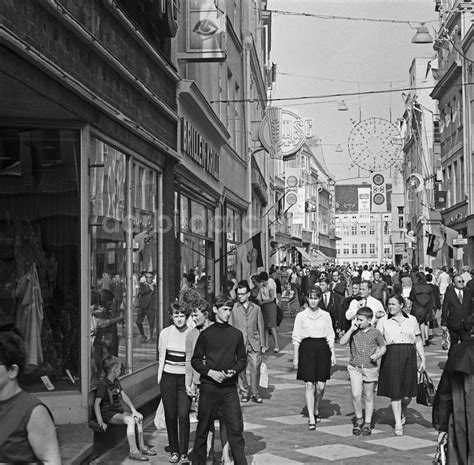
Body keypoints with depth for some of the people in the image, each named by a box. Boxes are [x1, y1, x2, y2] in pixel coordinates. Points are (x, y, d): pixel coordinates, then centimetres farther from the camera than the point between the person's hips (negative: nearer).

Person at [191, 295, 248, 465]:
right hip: (209, 387, -1)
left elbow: (242, 359, 12)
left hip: (229, 387, 1)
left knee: (236, 428, -4)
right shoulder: (206, 334, 0)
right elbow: (195, 360, 3)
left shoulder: (236, 334, 6)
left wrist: (234, 370, -7)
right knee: (203, 428, 6)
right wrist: (210, 372, -12)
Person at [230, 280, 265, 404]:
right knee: (240, 368, 0)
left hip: (254, 343, 1)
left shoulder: (256, 308, 11)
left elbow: (261, 327, 13)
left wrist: (262, 344, 8)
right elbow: (230, 326, 7)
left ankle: (255, 393, 7)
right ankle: (244, 392, 15)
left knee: (255, 367, -5)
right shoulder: (233, 308, 6)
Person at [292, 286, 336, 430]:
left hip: (322, 348, 2)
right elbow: (296, 338, 3)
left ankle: (316, 410, 30)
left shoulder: (326, 315, 7)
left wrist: (333, 353, 3)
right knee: (309, 384, -5)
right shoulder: (301, 316, 2)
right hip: (306, 349, -2)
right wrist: (295, 357, 0)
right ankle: (311, 418, -2)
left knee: (321, 385, 3)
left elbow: (330, 337, 10)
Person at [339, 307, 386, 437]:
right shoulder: (353, 332, 0)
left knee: (368, 397, 9)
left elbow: (383, 347, 9)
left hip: (370, 368, 0)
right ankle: (358, 420, 10)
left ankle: (367, 424, 22)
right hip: (355, 367, 0)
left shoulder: (375, 333, -2)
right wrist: (352, 329, -16)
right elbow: (342, 342, -12)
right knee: (356, 395, -12)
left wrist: (378, 355, -11)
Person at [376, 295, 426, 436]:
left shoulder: (412, 320, 10)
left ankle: (403, 412, 34)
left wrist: (423, 359, 7)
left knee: (407, 393, 1)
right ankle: (398, 424, 7)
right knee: (395, 392, -4)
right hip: (391, 356, -1)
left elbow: (418, 342, 13)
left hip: (409, 356, 1)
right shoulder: (383, 321, 6)